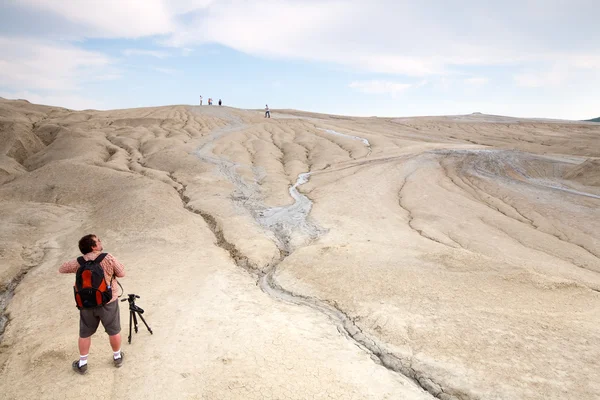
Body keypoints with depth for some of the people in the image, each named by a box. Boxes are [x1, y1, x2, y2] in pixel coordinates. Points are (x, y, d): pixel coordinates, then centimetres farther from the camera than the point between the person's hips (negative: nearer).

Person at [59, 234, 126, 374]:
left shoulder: (79, 263, -9)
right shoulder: (108, 258, -16)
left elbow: (61, 269, 9)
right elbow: (121, 273, -7)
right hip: (108, 301, -2)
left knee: (85, 334, 21)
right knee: (114, 331, 18)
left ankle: (82, 364, 34)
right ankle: (117, 357, 35)